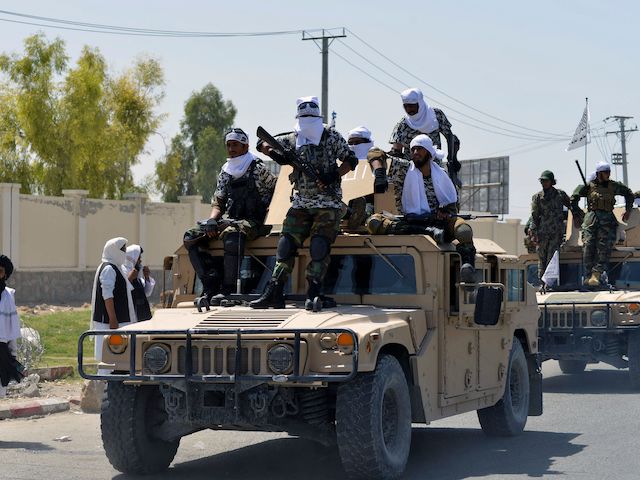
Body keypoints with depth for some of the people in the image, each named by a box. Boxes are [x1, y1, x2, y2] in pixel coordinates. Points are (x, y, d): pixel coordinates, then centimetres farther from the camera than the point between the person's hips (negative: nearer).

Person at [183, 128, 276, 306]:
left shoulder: (258, 170, -1)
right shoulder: (225, 173, 16)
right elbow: (217, 203, 16)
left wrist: (268, 211, -8)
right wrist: (212, 221, -4)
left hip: (253, 222, -7)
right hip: (229, 221, 7)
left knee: (231, 234, -41)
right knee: (190, 237, -12)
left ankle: (228, 289, -32)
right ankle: (211, 286, -17)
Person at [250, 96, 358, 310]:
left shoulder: (331, 137, -1)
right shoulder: (292, 140, 8)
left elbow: (351, 160, 2)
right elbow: (267, 146, 19)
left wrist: (334, 175, -15)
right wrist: (269, 150, -6)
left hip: (328, 205, -4)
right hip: (300, 204, 4)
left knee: (319, 246, -17)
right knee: (286, 244, -5)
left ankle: (313, 294, -17)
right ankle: (274, 293, -5)